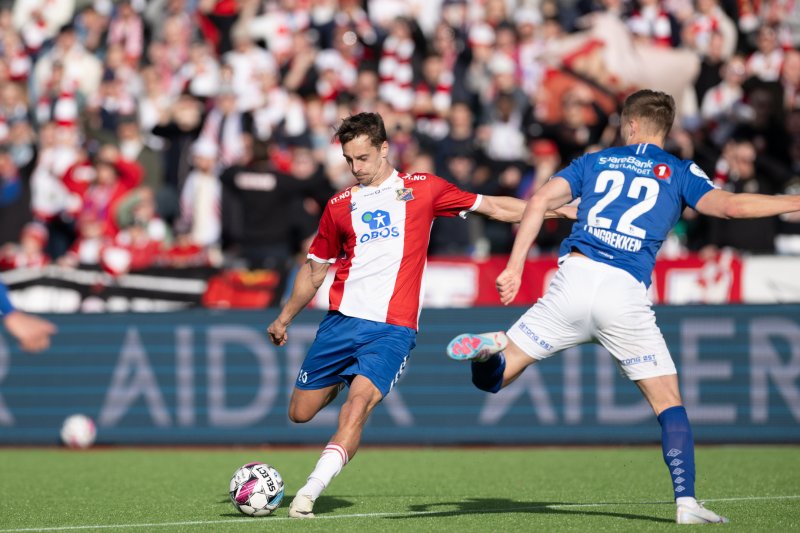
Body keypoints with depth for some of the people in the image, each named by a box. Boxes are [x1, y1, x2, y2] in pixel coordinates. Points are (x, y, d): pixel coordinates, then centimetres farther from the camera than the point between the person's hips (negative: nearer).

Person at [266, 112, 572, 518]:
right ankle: (338, 383, 40)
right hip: (341, 320, 4)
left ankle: (310, 491, -27)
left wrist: (557, 210, 6)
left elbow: (491, 206, 11)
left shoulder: (422, 189, 5)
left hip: (392, 329, -3)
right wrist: (284, 318, 23)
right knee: (300, 413, 7)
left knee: (358, 405, -24)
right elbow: (315, 269, 23)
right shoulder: (340, 205, 11)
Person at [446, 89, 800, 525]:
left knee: (493, 376, 9)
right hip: (626, 295, -1)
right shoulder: (679, 173, 12)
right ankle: (686, 502, -2)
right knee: (669, 404, 10)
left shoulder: (596, 161, 20)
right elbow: (728, 206, -5)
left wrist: (514, 267, 9)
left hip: (575, 277, 2)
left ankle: (489, 350, -25)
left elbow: (540, 201, 10)